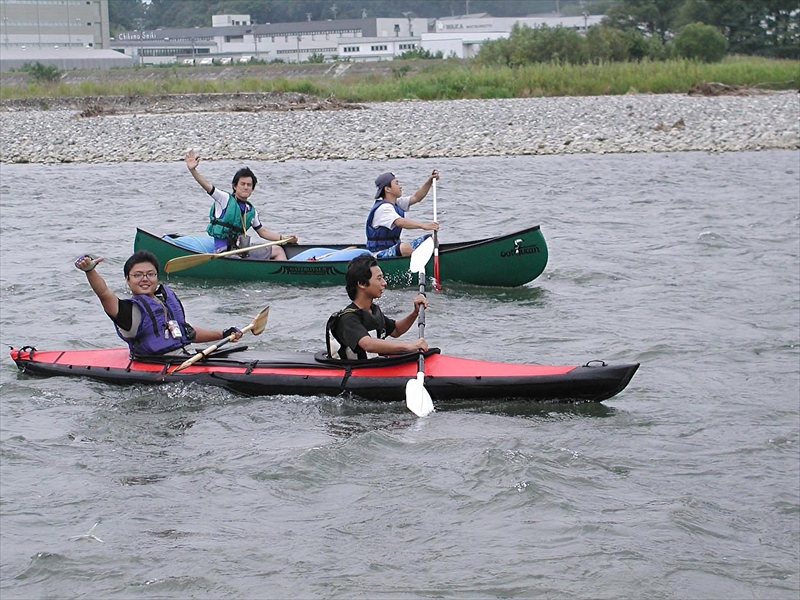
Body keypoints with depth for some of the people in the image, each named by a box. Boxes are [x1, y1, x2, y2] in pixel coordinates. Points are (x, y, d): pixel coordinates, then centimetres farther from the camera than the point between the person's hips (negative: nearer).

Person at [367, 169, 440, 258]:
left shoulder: (396, 203, 12)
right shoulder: (383, 208, -20)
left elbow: (416, 197, 15)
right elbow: (400, 222, -36)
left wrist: (430, 180, 1)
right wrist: (423, 226, -46)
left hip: (395, 249, 10)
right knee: (405, 247, -40)